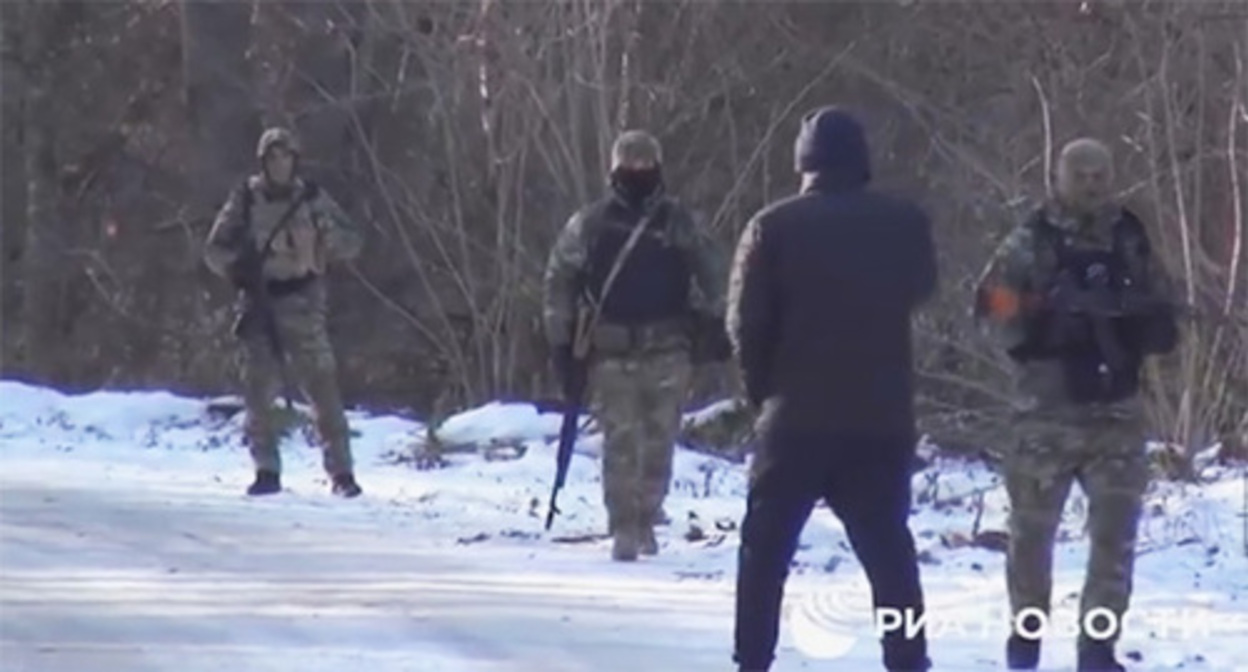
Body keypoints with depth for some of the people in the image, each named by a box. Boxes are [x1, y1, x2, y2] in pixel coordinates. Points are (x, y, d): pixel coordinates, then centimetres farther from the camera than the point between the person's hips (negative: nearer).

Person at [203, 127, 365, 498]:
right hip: (259, 302, 1)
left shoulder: (311, 198, 5)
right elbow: (214, 249, 8)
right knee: (258, 387, -2)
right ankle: (266, 470, 7)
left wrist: (327, 233, -18)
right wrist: (237, 267, -13)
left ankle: (341, 471, -6)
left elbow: (353, 242, 4)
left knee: (322, 385, -8)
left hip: (302, 301, -1)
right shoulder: (245, 199, 5)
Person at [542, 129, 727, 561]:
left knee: (659, 440, 2)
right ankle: (624, 529, -2)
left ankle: (647, 521, 16)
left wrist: (717, 325, 11)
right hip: (612, 350, -1)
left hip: (668, 349, 1)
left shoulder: (677, 222, 8)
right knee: (621, 441, -6)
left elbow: (708, 278, 16)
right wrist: (561, 343, 4)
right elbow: (560, 280, 7)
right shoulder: (590, 225, 3)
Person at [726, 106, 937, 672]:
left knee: (765, 546, 7)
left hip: (795, 416, -2)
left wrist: (764, 390, 4)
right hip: (882, 418, 2)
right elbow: (920, 291, 18)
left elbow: (745, 321, -8)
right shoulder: (905, 224, 1)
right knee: (888, 547, 10)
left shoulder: (775, 226, -8)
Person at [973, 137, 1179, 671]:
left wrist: (1145, 320, -8)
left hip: (1117, 411, 3)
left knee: (1115, 530, -2)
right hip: (1047, 410, -3)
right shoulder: (1030, 243, -3)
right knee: (1033, 526, 8)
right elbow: (995, 309, -10)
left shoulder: (1132, 243, 9)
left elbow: (1159, 322, 15)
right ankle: (1027, 629, 27)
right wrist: (1050, 316, -23)